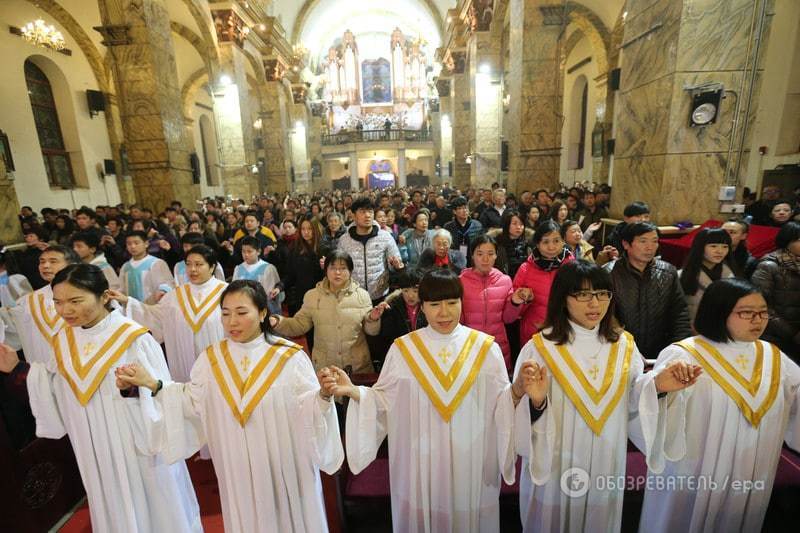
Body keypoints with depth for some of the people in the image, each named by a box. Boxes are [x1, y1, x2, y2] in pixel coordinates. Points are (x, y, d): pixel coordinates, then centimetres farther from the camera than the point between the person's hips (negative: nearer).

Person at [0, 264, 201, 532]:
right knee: (112, 508, 26)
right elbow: (47, 391, 9)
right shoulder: (61, 342, 0)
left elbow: (160, 395, -19)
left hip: (138, 445, -5)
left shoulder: (133, 338, -20)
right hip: (94, 450, 6)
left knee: (150, 507, 16)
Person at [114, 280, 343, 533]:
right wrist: (152, 384, -9)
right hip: (237, 468, 3)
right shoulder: (211, 358, -2)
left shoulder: (289, 356, -15)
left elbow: (305, 408, -15)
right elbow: (193, 404, 0)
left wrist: (323, 395, -36)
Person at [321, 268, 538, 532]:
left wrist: (517, 390, -24)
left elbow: (500, 404, -4)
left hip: (471, 461, 1)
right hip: (420, 463, 0)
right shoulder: (402, 348, -6)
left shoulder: (486, 347, -6)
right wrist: (352, 390, -18)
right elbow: (383, 400, -2)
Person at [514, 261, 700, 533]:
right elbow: (522, 419, -16)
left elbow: (633, 404, 0)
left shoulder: (624, 344, -3)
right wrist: (537, 401, -37)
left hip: (606, 467, 4)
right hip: (555, 469, -3)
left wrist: (657, 387, -17)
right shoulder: (540, 347, -17)